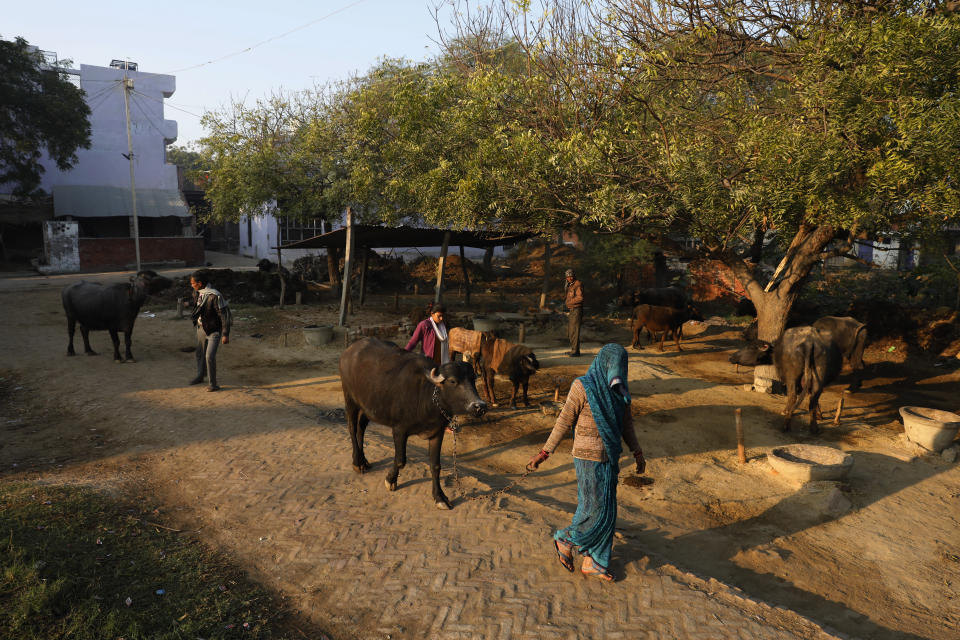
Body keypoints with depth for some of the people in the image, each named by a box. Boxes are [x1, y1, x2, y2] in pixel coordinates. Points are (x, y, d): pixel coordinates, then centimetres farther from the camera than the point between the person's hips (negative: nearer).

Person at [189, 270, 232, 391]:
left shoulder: (214, 296, -28)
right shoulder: (197, 292, -4)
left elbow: (224, 315, -23)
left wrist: (225, 334, -22)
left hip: (214, 331, -8)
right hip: (201, 327, 8)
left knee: (210, 356, -13)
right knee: (200, 353, 22)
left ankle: (213, 384, 3)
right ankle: (200, 376, 44)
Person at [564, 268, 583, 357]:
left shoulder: (578, 284, -13)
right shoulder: (571, 285, 17)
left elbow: (580, 297, -23)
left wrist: (569, 302, -16)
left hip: (576, 310, -10)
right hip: (572, 310, 10)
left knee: (574, 331, -11)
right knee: (570, 331, 15)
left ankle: (576, 351, -8)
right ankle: (573, 350, 24)